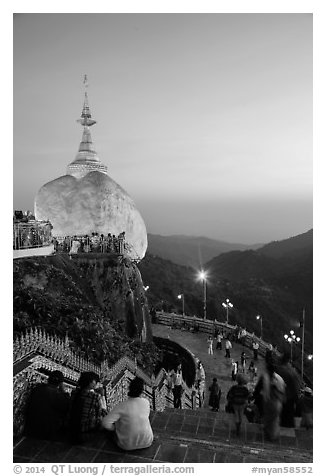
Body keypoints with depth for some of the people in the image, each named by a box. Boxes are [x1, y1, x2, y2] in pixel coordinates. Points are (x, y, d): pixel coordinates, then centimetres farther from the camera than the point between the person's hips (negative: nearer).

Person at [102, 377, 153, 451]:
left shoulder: (122, 406, -24)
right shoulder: (146, 402, -14)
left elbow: (105, 422, -25)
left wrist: (114, 428, -8)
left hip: (127, 446, -2)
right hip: (147, 442, 2)